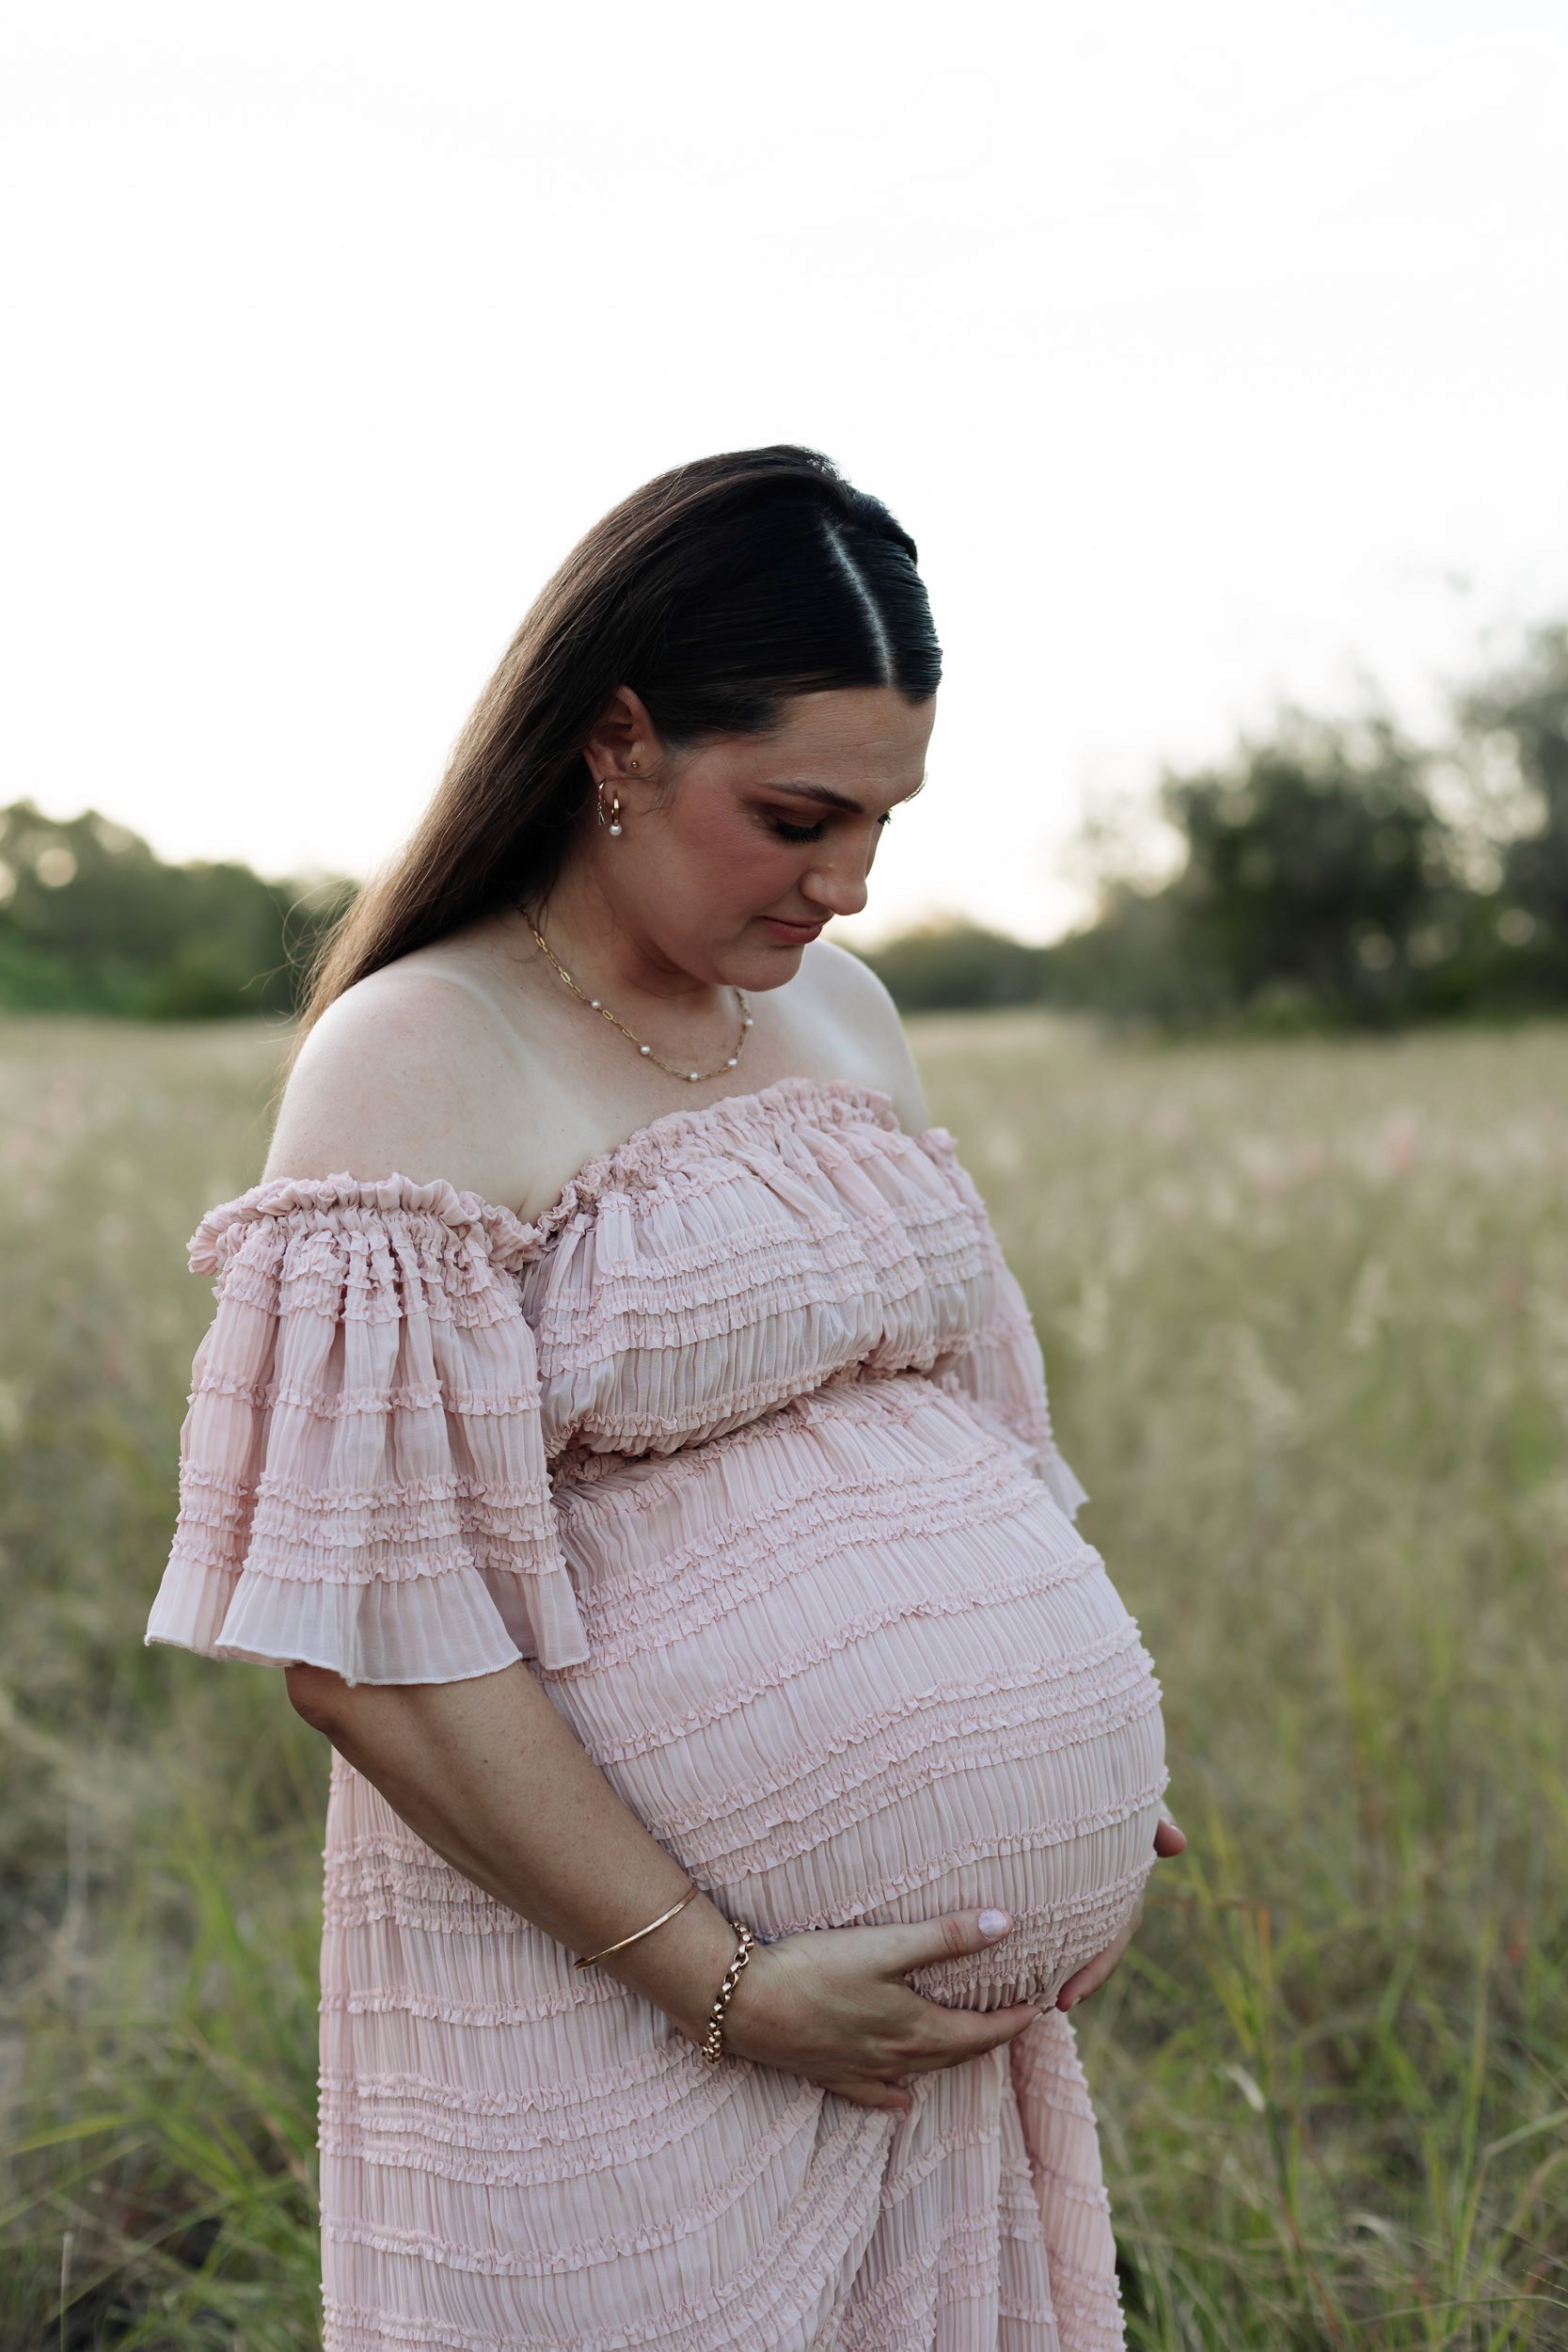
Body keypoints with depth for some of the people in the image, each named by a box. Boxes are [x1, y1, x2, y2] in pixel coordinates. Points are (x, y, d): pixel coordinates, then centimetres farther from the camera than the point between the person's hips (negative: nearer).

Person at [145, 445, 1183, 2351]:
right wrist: (724, 1983, -15)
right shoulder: (422, 1063, -12)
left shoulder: (838, 1011, 10)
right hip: (608, 1992, -6)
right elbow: (366, 1642, -16)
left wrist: (1075, 1808, 7)